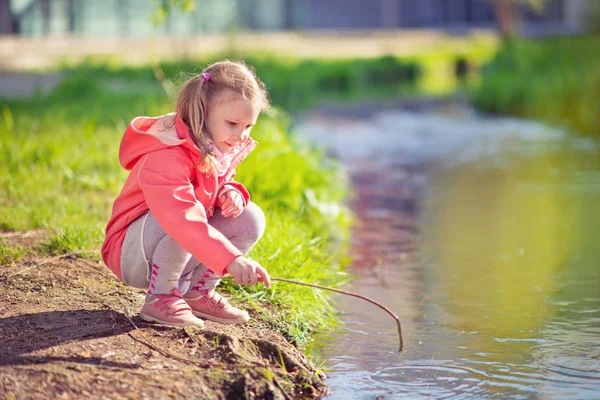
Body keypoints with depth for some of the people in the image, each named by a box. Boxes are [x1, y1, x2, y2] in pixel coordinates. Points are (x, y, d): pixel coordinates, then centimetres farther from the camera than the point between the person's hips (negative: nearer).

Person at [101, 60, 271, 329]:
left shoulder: (220, 150, -2)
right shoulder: (168, 156, -31)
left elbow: (219, 185, 17)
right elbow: (183, 218, -46)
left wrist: (231, 192, -11)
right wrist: (232, 259, -56)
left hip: (180, 249, 8)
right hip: (130, 254, -8)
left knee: (251, 219, -9)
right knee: (180, 220, -38)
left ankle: (197, 291, 1)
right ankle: (160, 297, -18)